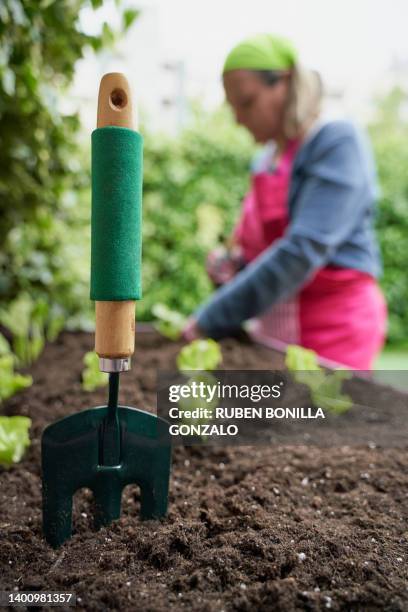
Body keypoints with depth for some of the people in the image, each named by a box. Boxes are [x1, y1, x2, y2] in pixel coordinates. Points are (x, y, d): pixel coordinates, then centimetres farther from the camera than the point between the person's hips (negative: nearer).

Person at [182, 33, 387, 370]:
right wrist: (232, 267, -1)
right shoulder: (266, 162, 11)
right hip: (274, 333, 7)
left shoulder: (338, 141, -11)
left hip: (333, 330, -6)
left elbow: (303, 250, -22)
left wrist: (211, 319, -21)